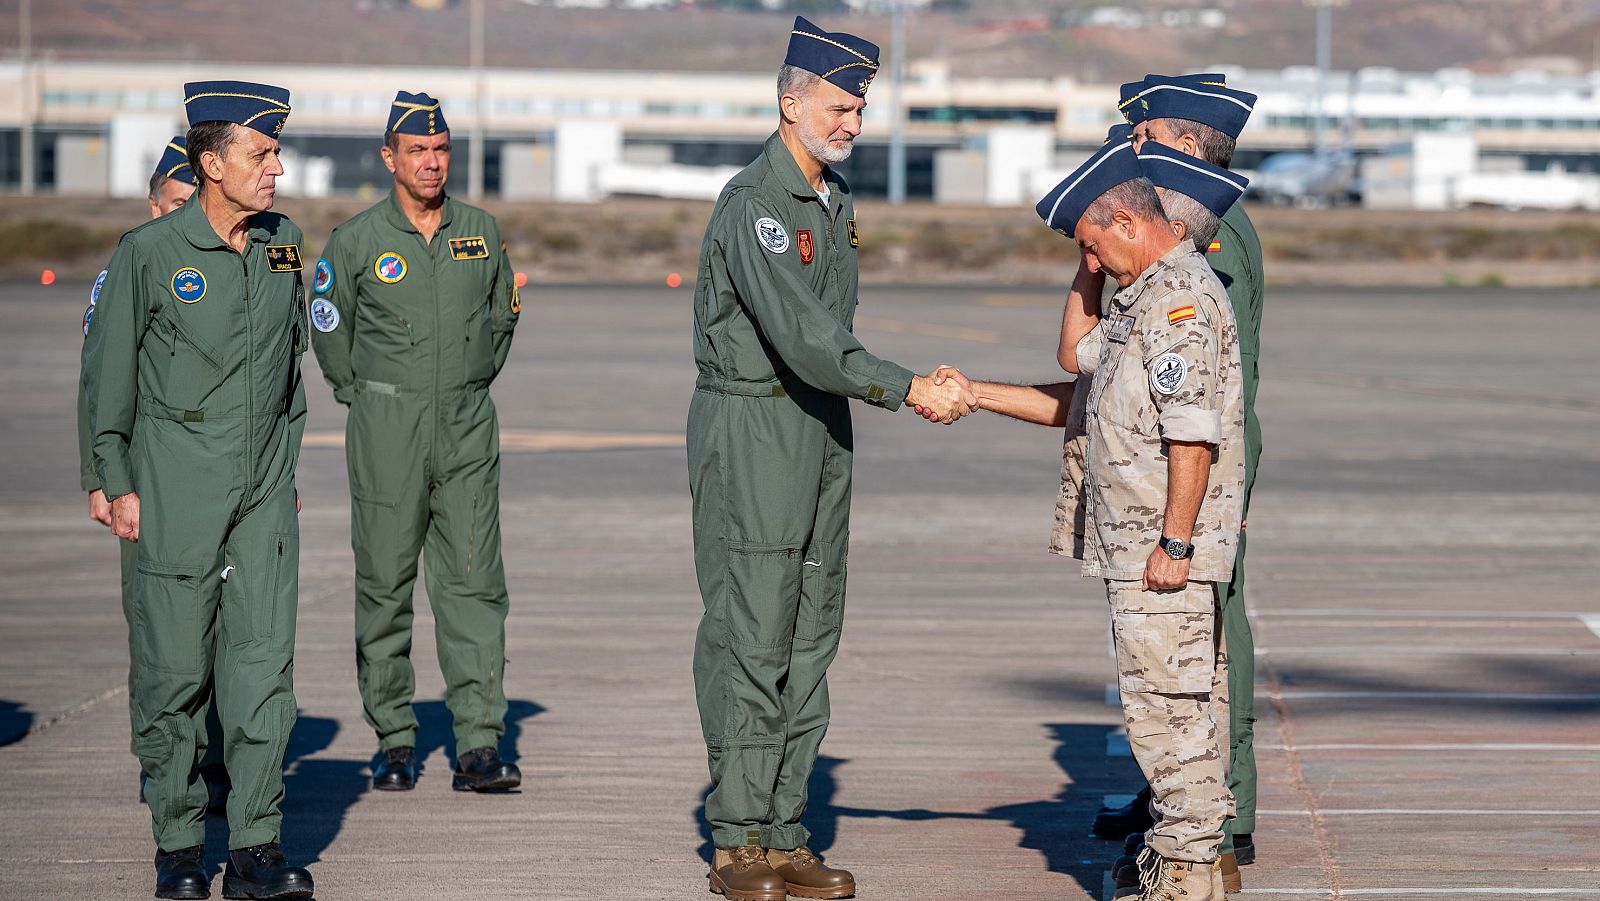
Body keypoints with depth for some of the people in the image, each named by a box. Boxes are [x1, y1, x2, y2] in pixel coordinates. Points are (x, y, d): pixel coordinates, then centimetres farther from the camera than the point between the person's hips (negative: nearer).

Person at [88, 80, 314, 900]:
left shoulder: (284, 244, 7)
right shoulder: (149, 251, -7)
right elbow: (111, 370, 0)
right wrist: (117, 484, -1)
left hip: (265, 490, 4)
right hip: (178, 484, -4)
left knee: (264, 658, -2)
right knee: (175, 666, 0)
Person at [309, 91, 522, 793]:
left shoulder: (481, 232, 6)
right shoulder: (357, 240, -3)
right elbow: (329, 329, 9)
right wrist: (365, 398, 11)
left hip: (467, 428, 2)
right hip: (385, 427, -2)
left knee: (474, 583, -4)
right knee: (385, 584, 2)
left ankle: (478, 747, -6)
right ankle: (394, 742, 11)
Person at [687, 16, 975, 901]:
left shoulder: (834, 199, 14)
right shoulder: (753, 205, -16)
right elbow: (804, 339, -24)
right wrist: (909, 389, -24)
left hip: (822, 429, 9)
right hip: (752, 426, -9)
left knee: (809, 637, 7)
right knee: (751, 636, -6)